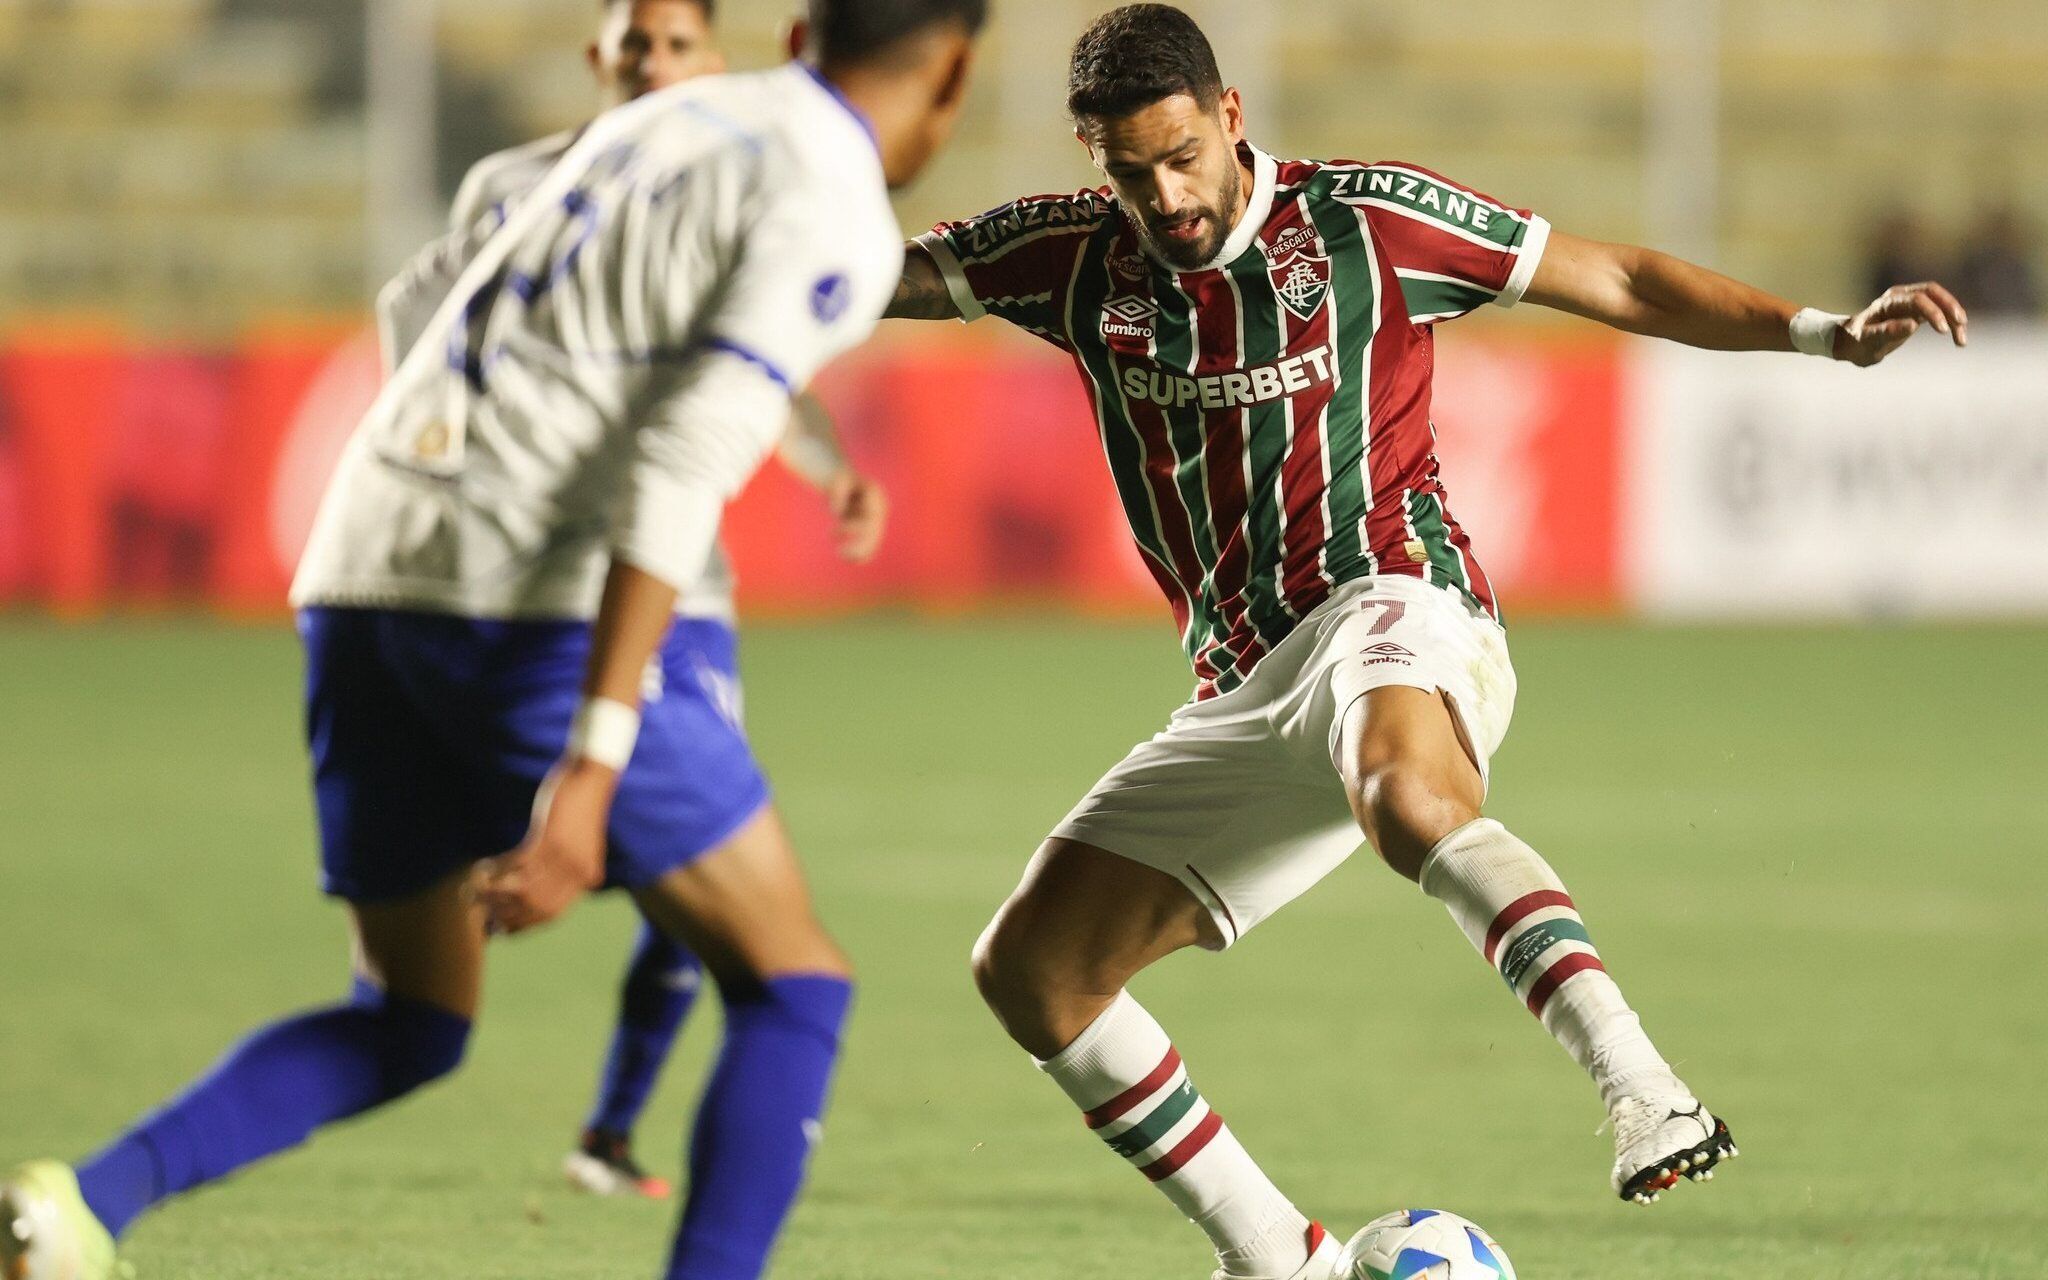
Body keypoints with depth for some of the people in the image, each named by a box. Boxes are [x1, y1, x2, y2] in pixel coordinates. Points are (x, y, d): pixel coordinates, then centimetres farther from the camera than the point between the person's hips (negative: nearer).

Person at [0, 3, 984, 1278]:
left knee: (410, 1028, 19)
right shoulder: (839, 224, -3)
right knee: (793, 983, 7)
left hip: (365, 575, 8)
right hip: (538, 601, -8)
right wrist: (585, 780, -22)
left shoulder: (656, 122, 22)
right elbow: (677, 474, -16)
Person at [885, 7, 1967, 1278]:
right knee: (1030, 969, 3)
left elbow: (1616, 280, 3)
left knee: (1406, 797, -42)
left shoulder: (1360, 219, -2)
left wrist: (1824, 330, -6)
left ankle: (1645, 1097, -53)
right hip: (1243, 692, 7)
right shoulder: (1078, 256, 8)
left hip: (1388, 608, -6)